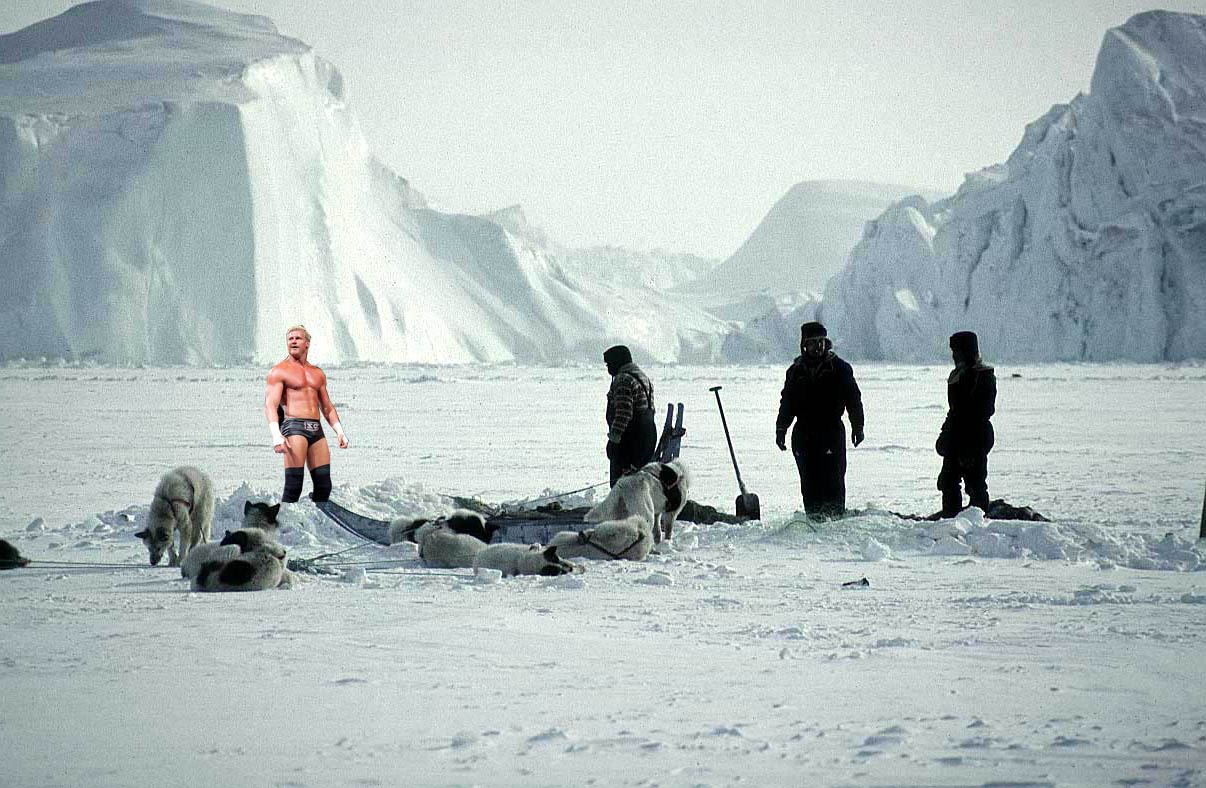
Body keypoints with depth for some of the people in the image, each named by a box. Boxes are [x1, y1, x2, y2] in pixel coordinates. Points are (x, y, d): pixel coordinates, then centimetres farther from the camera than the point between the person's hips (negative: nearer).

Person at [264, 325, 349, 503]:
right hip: (294, 427, -6)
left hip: (316, 430, 6)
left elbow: (327, 408, 26)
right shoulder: (279, 372, 3)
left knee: (324, 485, 0)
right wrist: (276, 435, -23)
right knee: (293, 486, -15)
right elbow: (270, 405, -8)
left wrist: (339, 431, 10)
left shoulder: (318, 374, 21)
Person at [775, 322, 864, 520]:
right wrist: (781, 429, 10)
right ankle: (813, 517, 5)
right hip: (803, 434, 3)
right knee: (809, 481, 1)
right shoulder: (796, 370, 12)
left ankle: (836, 516, -7)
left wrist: (857, 427, -1)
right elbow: (787, 402, 16)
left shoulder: (839, 368, 3)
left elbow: (853, 399, 4)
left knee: (833, 479, -9)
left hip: (832, 432, -3)